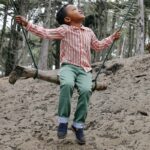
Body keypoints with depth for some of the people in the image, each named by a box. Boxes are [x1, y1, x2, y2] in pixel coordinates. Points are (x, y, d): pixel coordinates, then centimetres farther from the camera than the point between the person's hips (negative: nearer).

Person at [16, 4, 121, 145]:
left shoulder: (89, 32, 19)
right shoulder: (65, 30, 3)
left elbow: (98, 46, 35)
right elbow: (46, 33, -5)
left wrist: (112, 38, 34)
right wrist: (27, 24, -12)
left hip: (84, 70, 3)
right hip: (68, 67, -3)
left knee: (86, 90, -29)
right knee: (67, 85, -38)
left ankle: (78, 125, -14)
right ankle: (63, 121, -22)